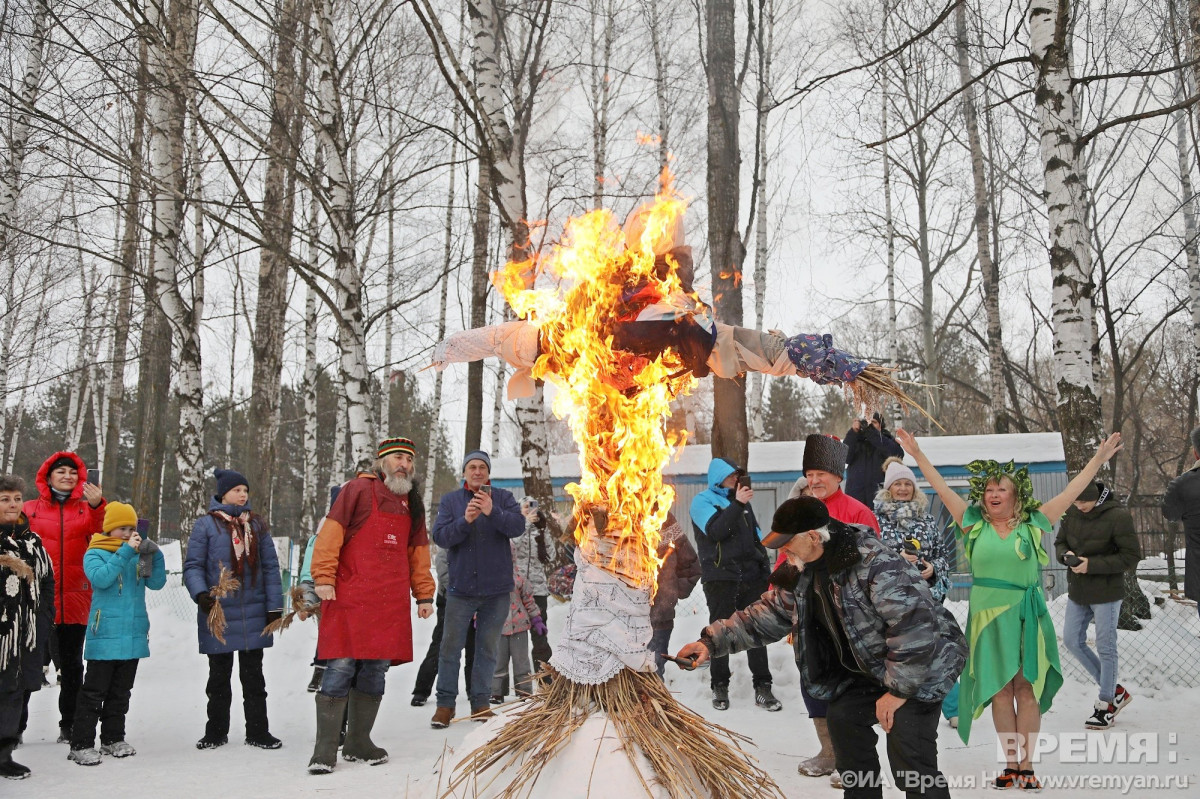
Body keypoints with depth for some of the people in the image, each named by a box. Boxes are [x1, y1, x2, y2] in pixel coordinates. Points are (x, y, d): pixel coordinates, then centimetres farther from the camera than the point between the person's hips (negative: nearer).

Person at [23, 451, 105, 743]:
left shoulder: (86, 509, 7)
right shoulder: (31, 509, 6)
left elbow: (101, 532, -13)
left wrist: (96, 506, -32)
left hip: (75, 599, 1)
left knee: (71, 664, 8)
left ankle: (68, 725, 16)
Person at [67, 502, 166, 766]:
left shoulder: (138, 555, 10)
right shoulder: (95, 554, -2)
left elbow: (157, 582, 3)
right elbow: (100, 578, -21)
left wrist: (154, 554, -11)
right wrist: (125, 551, -22)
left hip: (134, 635, 5)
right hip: (105, 634, -5)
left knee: (120, 691, 13)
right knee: (94, 692, -2)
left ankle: (113, 739, 23)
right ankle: (81, 745, 4)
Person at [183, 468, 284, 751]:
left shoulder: (256, 524, 9)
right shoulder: (206, 525, -1)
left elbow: (270, 566, 9)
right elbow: (192, 565, -3)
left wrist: (274, 605, 3)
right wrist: (201, 594, -21)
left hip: (253, 613, 2)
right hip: (218, 613, -2)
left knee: (253, 675, 8)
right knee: (219, 675, 10)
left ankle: (258, 732, 16)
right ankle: (216, 732, 24)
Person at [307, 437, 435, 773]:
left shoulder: (412, 504, 17)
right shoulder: (359, 489, -2)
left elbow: (419, 553, 23)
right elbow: (331, 532, -7)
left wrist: (424, 594, 20)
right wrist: (324, 578, -13)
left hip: (391, 604, 6)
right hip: (350, 599, -6)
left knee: (375, 673, 8)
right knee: (341, 668, -7)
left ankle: (358, 743, 20)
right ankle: (325, 750, 0)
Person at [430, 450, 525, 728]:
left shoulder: (503, 498, 3)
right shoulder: (450, 501, 4)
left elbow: (518, 526, -13)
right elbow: (440, 536, -8)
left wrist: (493, 512, -30)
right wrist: (465, 520, -24)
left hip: (496, 589, 1)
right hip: (461, 588, 0)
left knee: (487, 648, 9)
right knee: (451, 647, 2)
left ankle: (480, 702, 18)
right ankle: (445, 703, 11)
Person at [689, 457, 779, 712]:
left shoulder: (742, 502, 17)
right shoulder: (702, 501, -2)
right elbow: (715, 531, -19)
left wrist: (764, 565, 15)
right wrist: (737, 504, -24)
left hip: (752, 576, 5)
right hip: (720, 577, -5)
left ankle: (763, 687, 8)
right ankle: (720, 687, 13)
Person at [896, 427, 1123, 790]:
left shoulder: (1033, 525, 1)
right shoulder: (974, 524, 3)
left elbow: (1071, 491, 3)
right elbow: (942, 489, 3)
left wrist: (1098, 459, 3)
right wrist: (917, 454, 2)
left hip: (1026, 615, -1)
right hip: (988, 616, 1)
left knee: (1027, 689, 2)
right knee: (1000, 690, 5)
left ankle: (1026, 766, 10)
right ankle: (1011, 764, 14)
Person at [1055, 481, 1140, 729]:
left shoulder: (1118, 516, -18)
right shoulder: (1071, 513, -2)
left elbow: (1131, 556, -17)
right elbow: (1059, 542, 11)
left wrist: (1092, 565, -24)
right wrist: (1066, 555, -13)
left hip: (1106, 593, -7)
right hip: (1077, 591, 7)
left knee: (1105, 648, 2)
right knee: (1072, 641, 10)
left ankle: (1107, 705, 18)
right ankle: (1115, 691, 26)